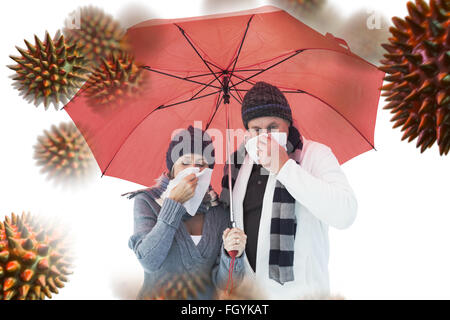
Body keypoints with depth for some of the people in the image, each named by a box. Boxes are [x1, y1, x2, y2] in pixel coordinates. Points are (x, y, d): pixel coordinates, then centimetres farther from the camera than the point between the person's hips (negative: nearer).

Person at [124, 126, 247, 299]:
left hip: (206, 296, 1)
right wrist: (173, 203, -17)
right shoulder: (146, 201, -3)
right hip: (158, 295, -1)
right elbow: (149, 262, -16)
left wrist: (232, 255, -20)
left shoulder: (220, 211, -1)